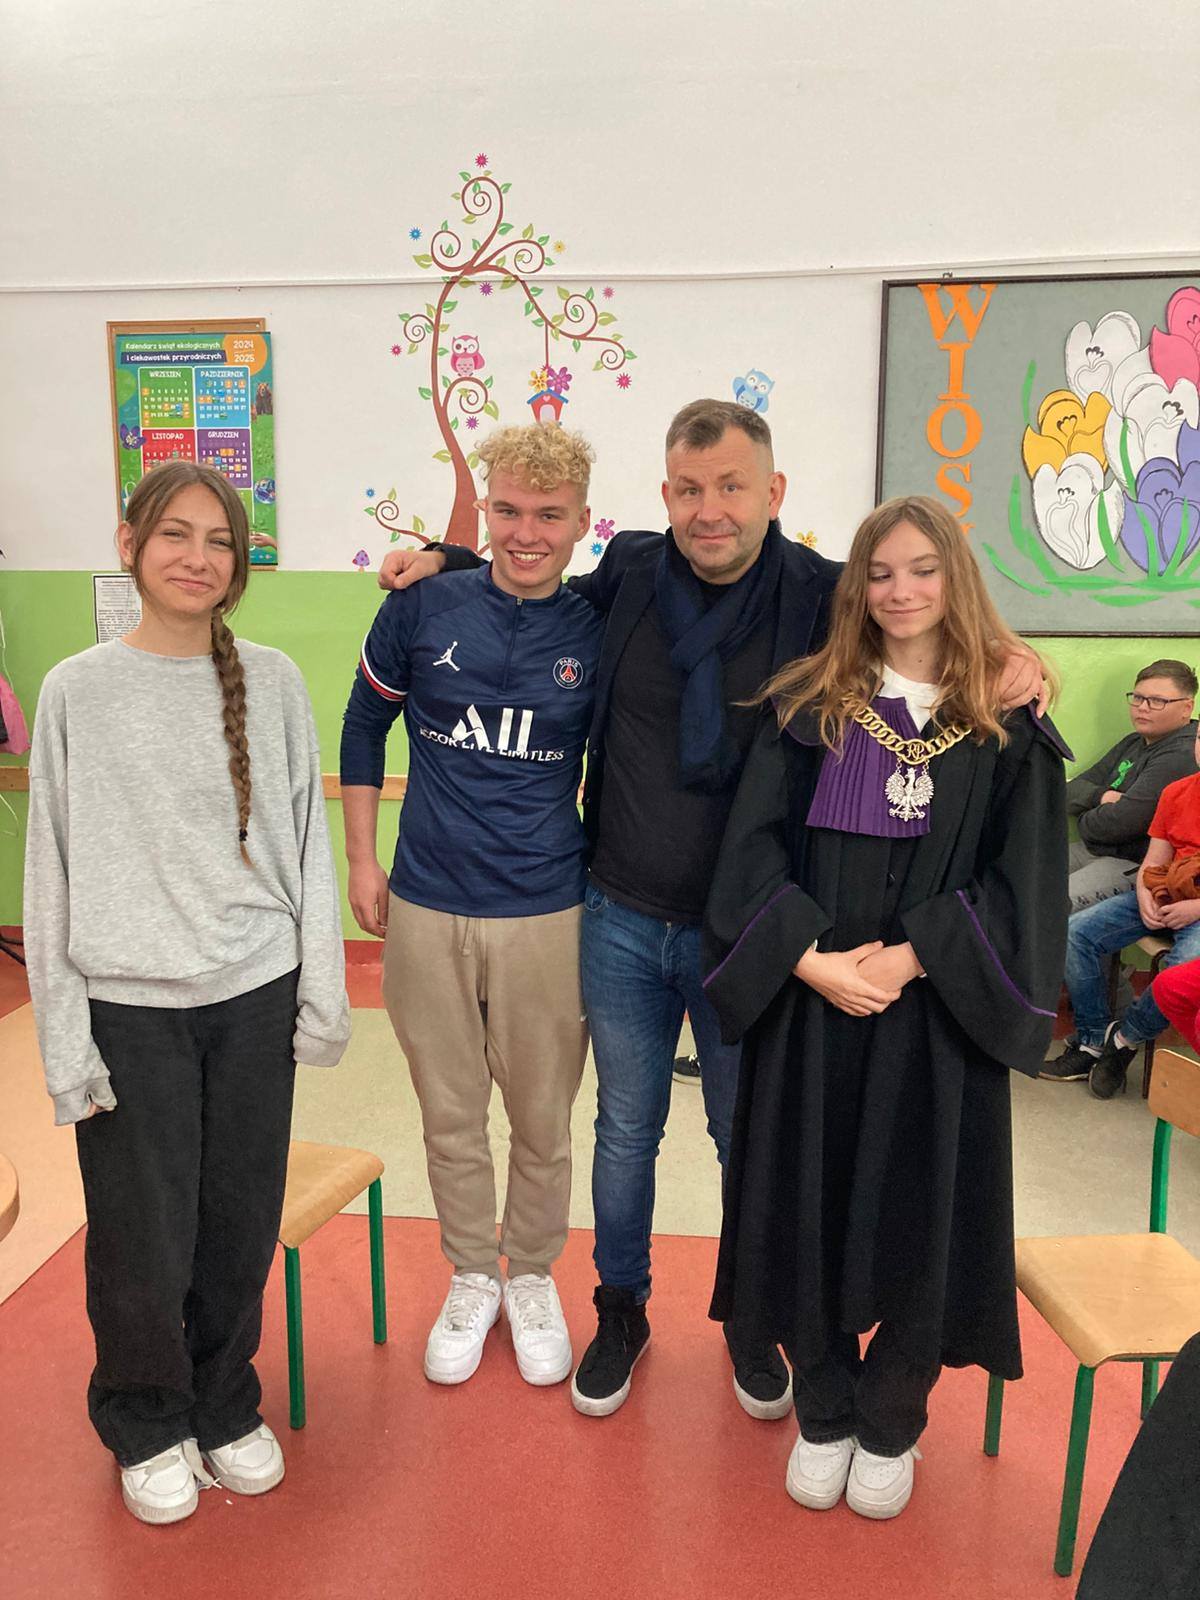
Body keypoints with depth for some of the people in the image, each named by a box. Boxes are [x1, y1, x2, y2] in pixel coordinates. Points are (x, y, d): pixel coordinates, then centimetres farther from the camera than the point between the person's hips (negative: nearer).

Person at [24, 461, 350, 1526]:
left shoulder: (272, 683, 2)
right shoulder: (78, 692, -2)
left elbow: (307, 845, 5)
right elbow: (53, 872, -1)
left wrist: (322, 997, 3)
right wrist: (64, 1037, -4)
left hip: (254, 999, 2)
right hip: (129, 1009, -1)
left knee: (241, 1229, 12)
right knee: (144, 1244, 7)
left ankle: (225, 1407, 39)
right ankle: (147, 1427, 37)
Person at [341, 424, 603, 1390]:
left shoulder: (598, 632, -4)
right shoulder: (423, 610, -5)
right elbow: (365, 725, 9)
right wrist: (362, 860, 7)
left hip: (548, 917, 0)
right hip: (427, 911, 1)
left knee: (543, 1122, 13)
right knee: (450, 1117, 16)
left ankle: (532, 1278, 39)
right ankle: (470, 1279, 39)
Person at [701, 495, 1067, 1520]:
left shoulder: (1008, 725, 1)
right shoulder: (805, 707, 3)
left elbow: (1025, 884, -4)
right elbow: (752, 848, -3)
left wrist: (910, 957, -16)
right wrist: (810, 960, -16)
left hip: (936, 1017, -1)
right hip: (808, 1006, 1)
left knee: (918, 1218, 8)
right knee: (810, 1210, 9)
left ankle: (891, 1427, 33)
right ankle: (823, 1413, 33)